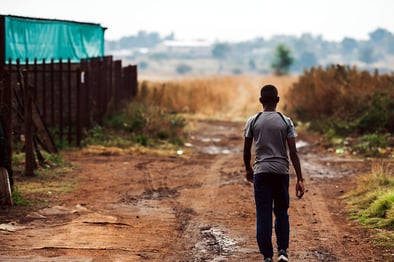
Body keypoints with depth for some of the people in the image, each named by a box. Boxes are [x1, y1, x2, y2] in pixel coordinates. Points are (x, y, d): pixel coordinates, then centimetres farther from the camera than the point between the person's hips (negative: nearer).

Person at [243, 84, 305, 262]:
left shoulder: (253, 121, 0)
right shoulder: (286, 122, 0)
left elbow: (246, 151, 5)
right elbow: (293, 152, -4)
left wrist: (248, 170, 23)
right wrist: (300, 179, -3)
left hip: (261, 172, -1)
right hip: (281, 172, 1)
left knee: (263, 215, 1)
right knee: (281, 213, 17)